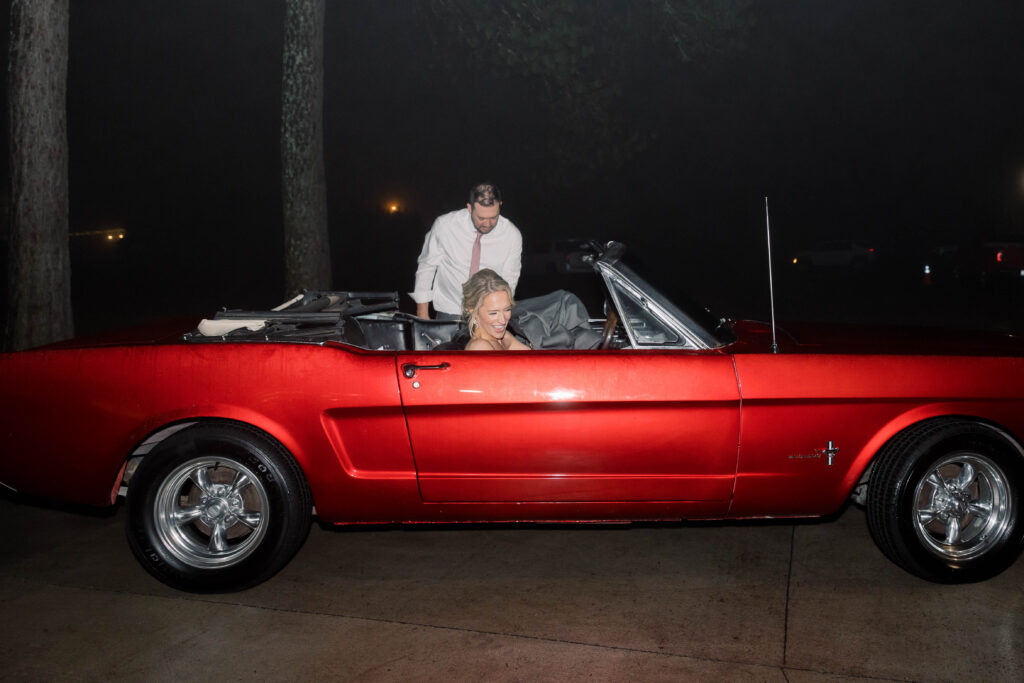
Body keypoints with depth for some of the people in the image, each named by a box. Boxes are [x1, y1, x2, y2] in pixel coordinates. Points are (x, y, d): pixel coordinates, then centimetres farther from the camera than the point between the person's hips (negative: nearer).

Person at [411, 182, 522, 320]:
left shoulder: (513, 235, -12)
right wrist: (422, 313, -1)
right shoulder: (444, 226, -15)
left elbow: (509, 282, -5)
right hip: (449, 313, -1)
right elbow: (427, 266, -3)